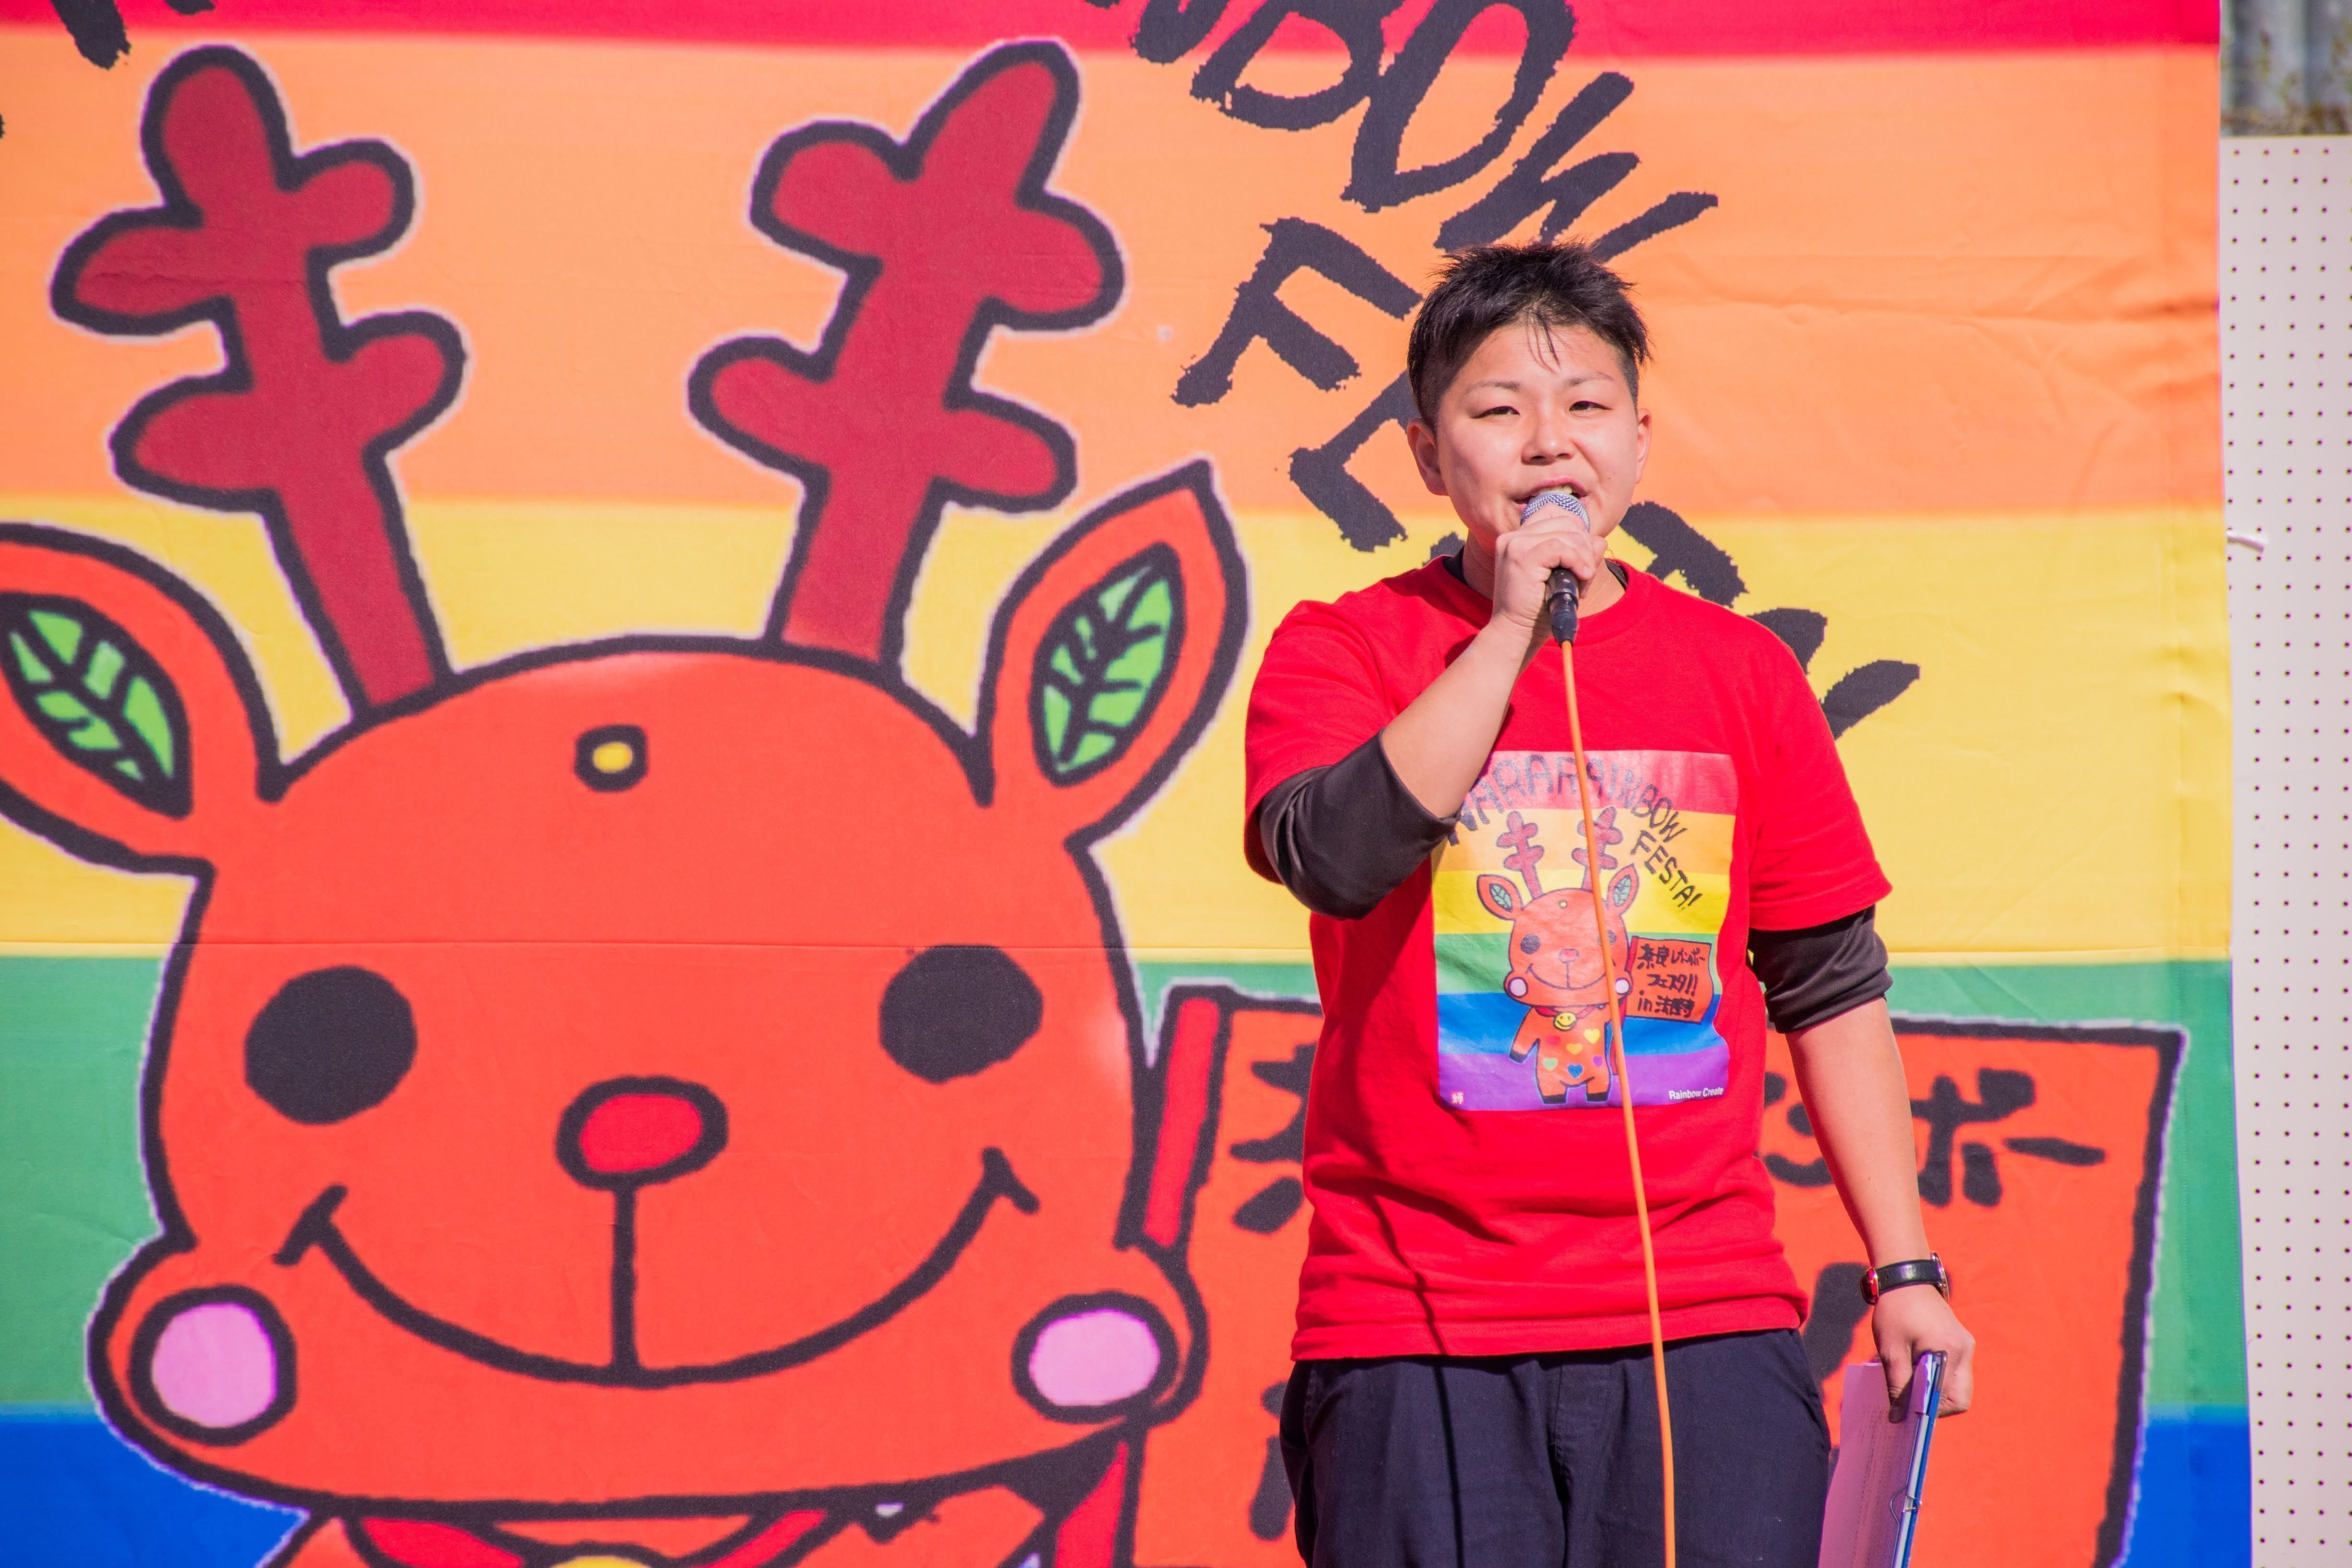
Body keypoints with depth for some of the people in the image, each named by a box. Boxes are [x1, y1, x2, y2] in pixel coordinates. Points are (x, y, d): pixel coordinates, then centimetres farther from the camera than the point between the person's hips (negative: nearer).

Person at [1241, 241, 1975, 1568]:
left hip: (1709, 1331, 2)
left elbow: (1833, 991, 14)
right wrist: (1512, 625, -13)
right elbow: (1339, 852, -17)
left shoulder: (1740, 670, 12)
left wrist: (1906, 1272, 9)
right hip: (1418, 1334, -2)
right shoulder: (1342, 651, 5)